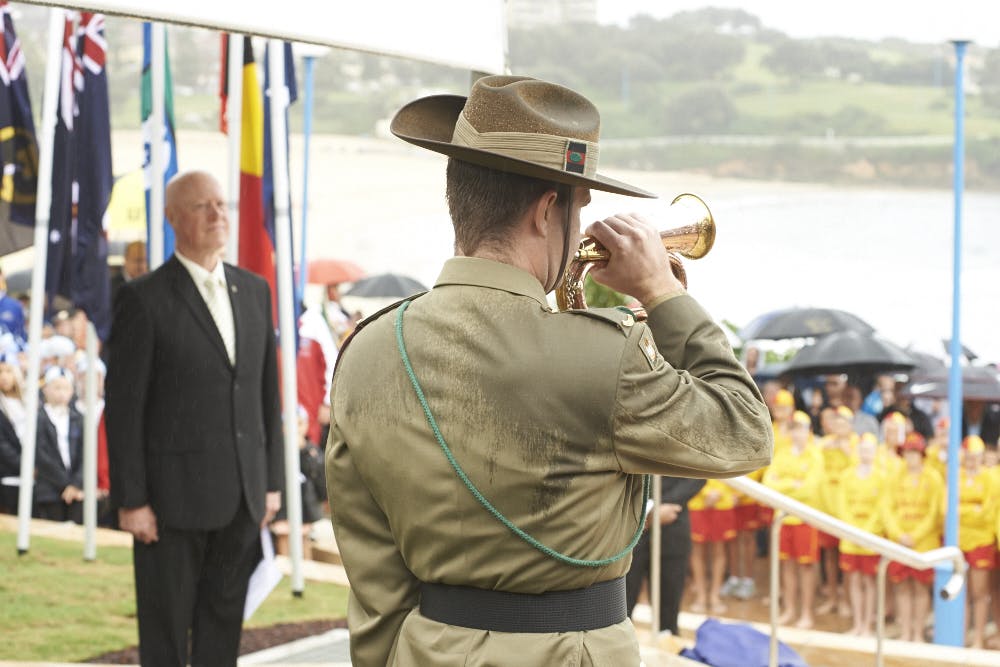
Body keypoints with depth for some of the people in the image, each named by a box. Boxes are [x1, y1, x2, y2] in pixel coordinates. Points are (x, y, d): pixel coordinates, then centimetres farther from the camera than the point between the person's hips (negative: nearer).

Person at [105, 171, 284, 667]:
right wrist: (130, 500, -12)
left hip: (242, 496, 5)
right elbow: (123, 407, -9)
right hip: (173, 493, -5)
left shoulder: (254, 291, 10)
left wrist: (272, 479, 9)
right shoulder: (143, 299, -8)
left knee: (224, 625, 12)